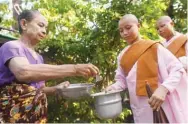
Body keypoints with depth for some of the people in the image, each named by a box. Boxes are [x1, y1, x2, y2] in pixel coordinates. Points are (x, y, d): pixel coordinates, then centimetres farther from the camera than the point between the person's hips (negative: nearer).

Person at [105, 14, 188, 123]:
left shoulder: (154, 47, -4)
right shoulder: (122, 56, 10)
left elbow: (177, 69, -9)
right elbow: (122, 80, 14)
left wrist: (163, 88, -25)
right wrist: (113, 87, -8)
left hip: (159, 103, -4)